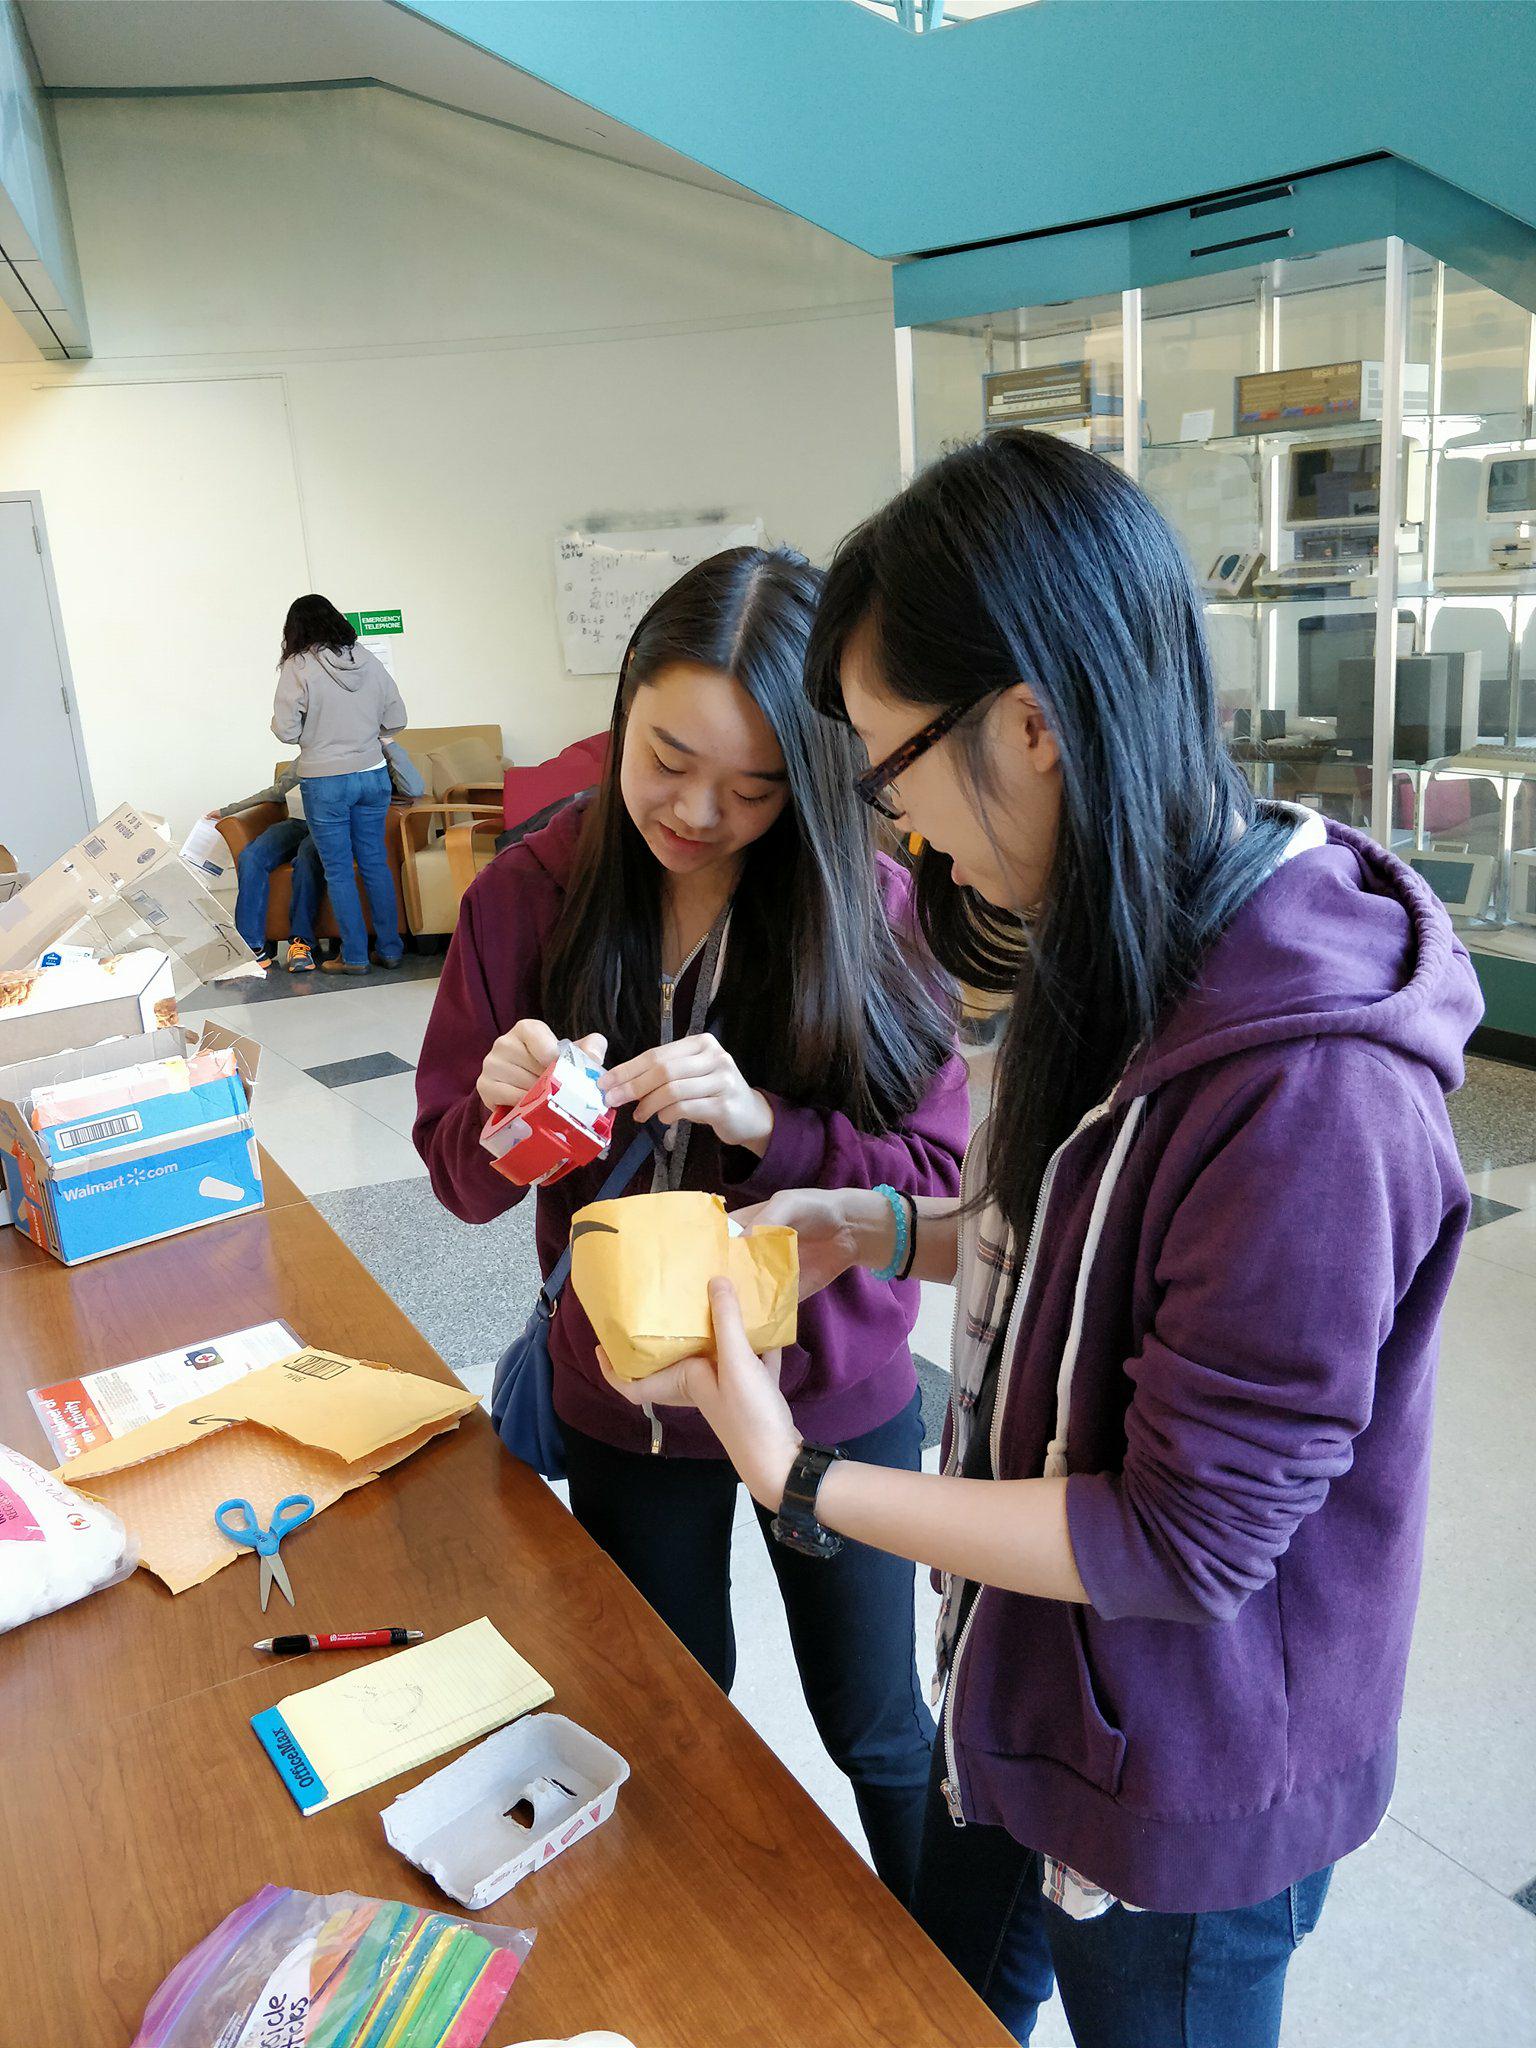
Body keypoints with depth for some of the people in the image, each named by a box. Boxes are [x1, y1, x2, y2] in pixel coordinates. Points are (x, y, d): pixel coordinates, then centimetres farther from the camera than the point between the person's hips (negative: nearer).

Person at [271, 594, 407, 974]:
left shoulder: (297, 667, -10)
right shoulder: (368, 661, 2)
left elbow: (287, 731, -11)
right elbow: (396, 721, 5)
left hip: (325, 782, -4)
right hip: (373, 776, 4)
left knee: (338, 870, 6)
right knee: (375, 863, 13)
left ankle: (354, 956, 10)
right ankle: (390, 948, 17)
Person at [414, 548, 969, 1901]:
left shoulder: (862, 900, -16)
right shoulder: (529, 897, -11)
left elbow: (939, 1174, -15)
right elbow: (462, 1179, -4)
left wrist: (762, 1123, -31)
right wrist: (506, 1113, -27)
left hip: (833, 1395, -2)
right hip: (623, 1398, 2)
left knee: (874, 1726, 19)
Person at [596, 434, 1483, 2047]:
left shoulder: (1308, 1087, -35)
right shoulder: (1135, 952, -6)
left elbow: (1189, 1540, -28)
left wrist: (803, 1480, -25)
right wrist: (886, 1228, -7)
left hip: (1186, 1779, -7)